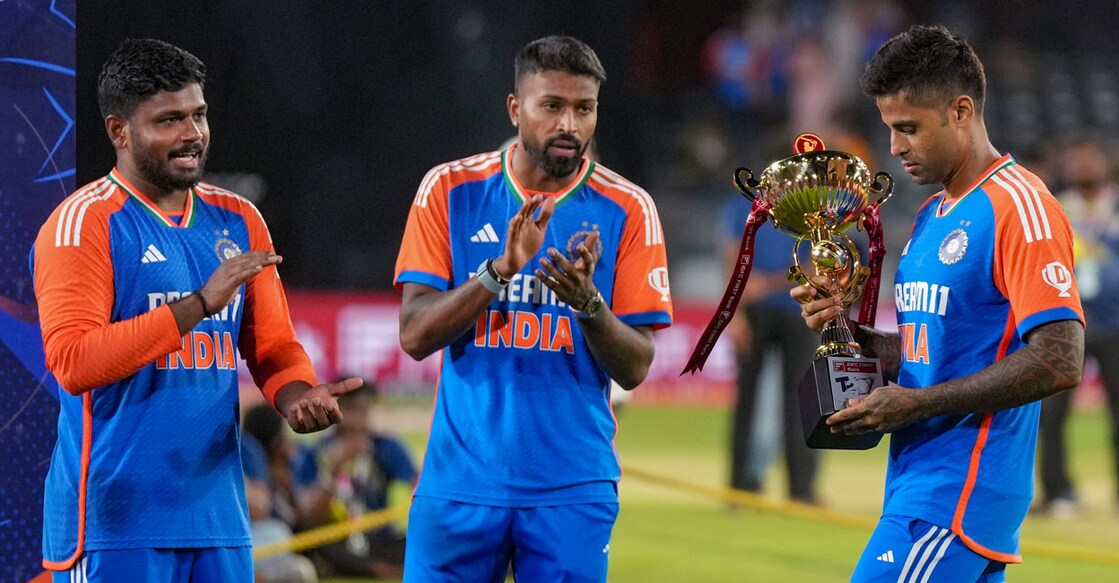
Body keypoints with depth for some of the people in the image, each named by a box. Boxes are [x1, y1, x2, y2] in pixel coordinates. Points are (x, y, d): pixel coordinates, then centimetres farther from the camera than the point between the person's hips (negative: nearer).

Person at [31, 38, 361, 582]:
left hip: (217, 514, 6)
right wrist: (200, 304, -20)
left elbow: (274, 347, 17)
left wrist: (296, 396, -6)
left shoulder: (238, 221, 14)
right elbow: (72, 362, -17)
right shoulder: (85, 221, -6)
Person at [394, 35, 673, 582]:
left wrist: (587, 302, -20)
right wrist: (501, 268, -18)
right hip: (460, 478, 0)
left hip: (573, 489, 0)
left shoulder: (626, 209, 0)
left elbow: (634, 368, -1)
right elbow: (415, 336, -4)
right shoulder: (451, 189, 2)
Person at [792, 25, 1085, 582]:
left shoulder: (1018, 206, -11)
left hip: (959, 491, -9)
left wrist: (916, 404, -18)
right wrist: (847, 331, 5)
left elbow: (1058, 362, -19)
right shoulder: (932, 215, 18)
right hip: (917, 482, 9)